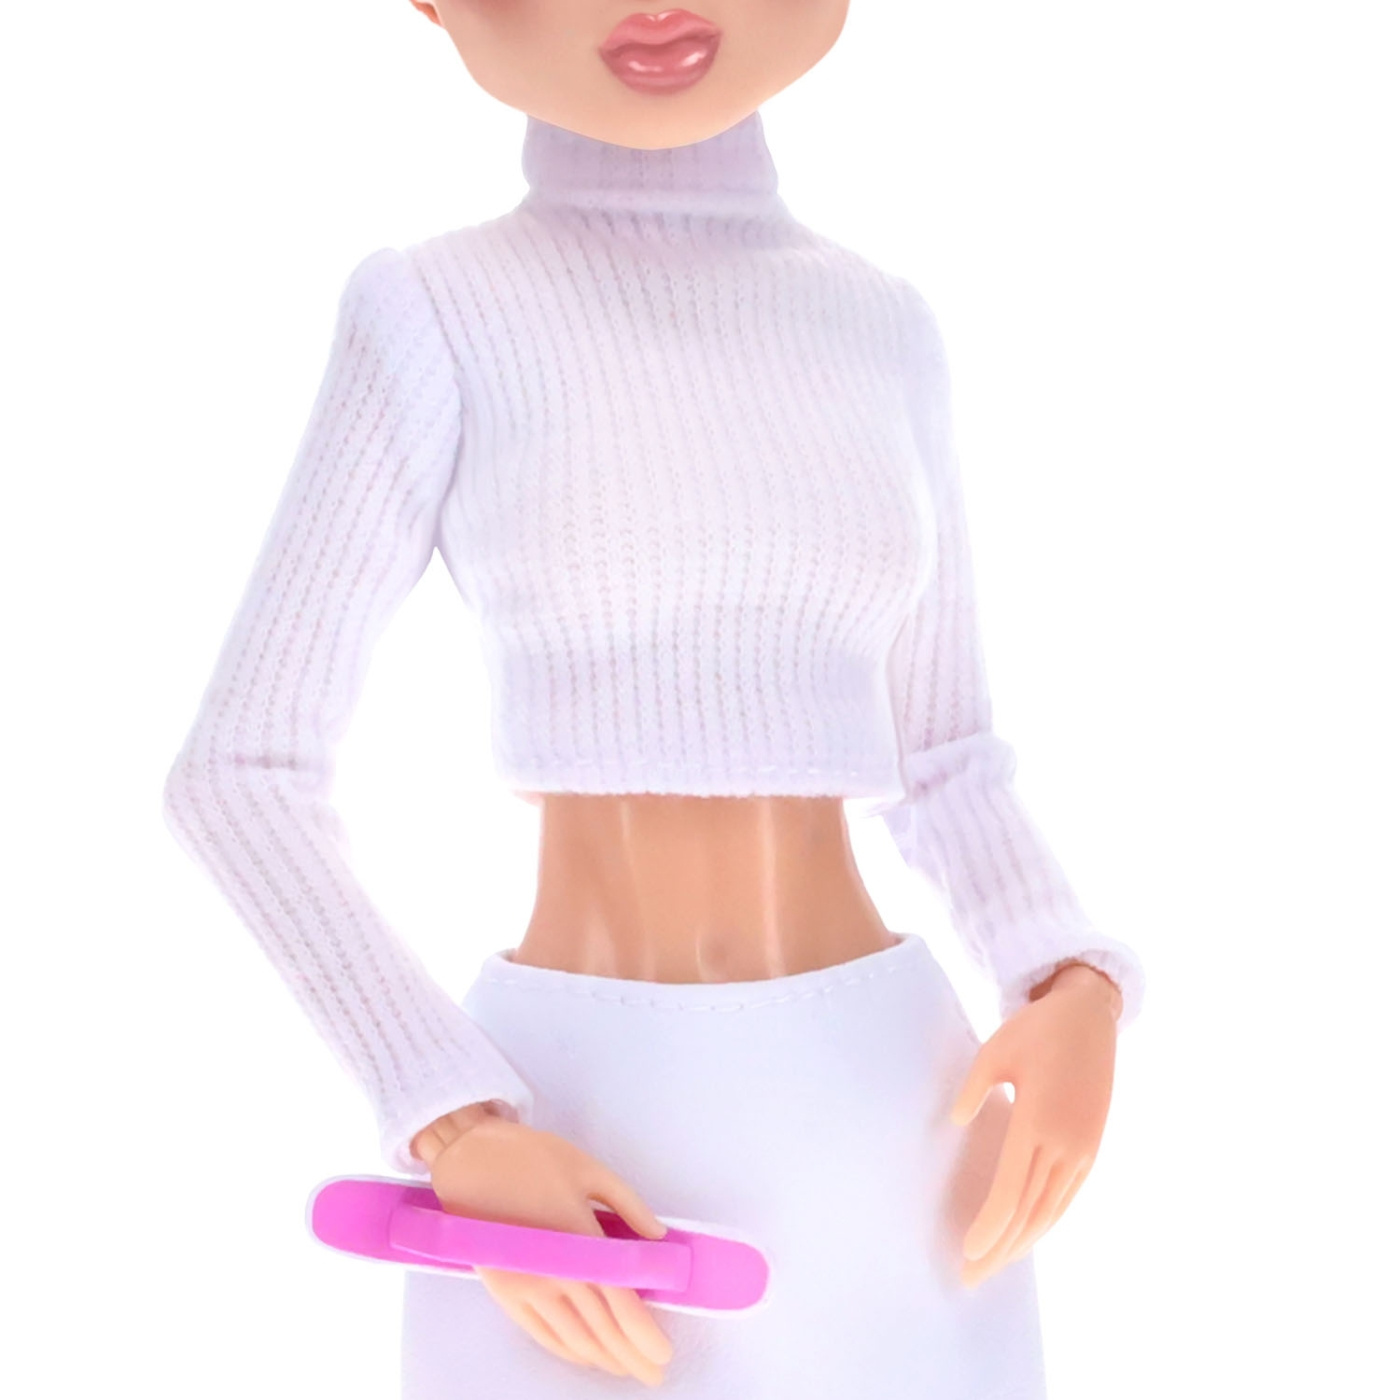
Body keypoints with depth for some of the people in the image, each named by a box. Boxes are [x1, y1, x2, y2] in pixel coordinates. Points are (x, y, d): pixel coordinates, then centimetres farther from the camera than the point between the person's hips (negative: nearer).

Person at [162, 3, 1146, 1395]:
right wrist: (457, 1133, -17)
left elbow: (944, 765, 13)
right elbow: (238, 771, -5)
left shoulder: (878, 329, 9)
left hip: (882, 1120, 4)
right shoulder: (438, 314, -3)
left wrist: (1078, 996, -8)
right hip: (570, 1138, -3)